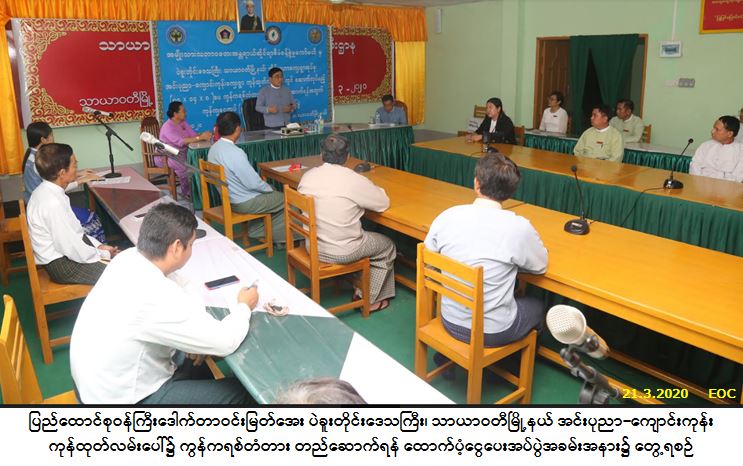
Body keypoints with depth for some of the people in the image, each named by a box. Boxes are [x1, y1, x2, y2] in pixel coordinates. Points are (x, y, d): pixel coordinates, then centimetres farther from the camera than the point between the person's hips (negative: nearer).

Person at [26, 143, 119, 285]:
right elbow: (73, 249, -24)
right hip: (62, 264, -9)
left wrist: (98, 245, 6)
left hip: (63, 252, 9)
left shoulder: (46, 191, 1)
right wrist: (104, 255, -10)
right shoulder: (53, 203, -28)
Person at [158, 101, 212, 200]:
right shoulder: (167, 127, -22)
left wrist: (204, 136, -28)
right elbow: (180, 142, -36)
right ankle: (187, 193, -16)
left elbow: (193, 135, -5)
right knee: (185, 166, -33)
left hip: (181, 153, 7)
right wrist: (201, 137, -40)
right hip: (166, 157, -7)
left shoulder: (183, 123, 4)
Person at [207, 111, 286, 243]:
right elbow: (253, 183, -24)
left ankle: (257, 230, 28)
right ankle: (282, 238, 18)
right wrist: (270, 188, -4)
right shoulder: (235, 153, -29)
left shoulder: (214, 148, -1)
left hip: (229, 197, 9)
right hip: (245, 203, -9)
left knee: (275, 195, 27)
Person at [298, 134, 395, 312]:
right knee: (387, 246, 20)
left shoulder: (307, 176, -4)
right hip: (341, 253, -6)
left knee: (366, 236, 31)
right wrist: (373, 189, 12)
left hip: (312, 246, 6)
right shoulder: (355, 180, -20)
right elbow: (384, 203, -7)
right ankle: (370, 300, 26)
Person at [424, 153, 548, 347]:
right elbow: (540, 266, -2)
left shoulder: (446, 216, -12)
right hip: (493, 332, -3)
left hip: (450, 322, 4)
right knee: (537, 306, 27)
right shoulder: (518, 227, -21)